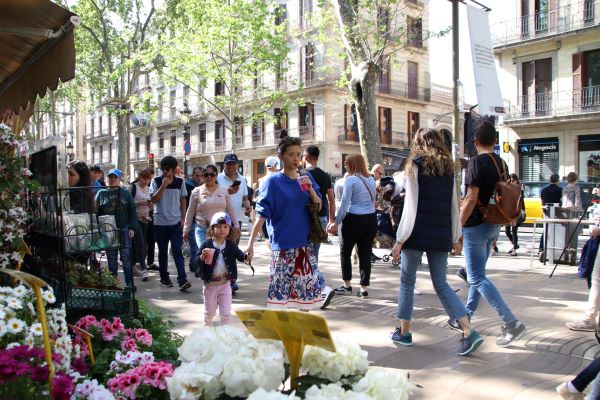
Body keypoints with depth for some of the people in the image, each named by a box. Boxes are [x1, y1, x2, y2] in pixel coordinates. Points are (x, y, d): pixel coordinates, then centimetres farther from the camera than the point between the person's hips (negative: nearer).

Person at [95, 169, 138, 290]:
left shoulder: (125, 193, 6)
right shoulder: (101, 193, 7)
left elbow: (132, 212, 5)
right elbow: (96, 212, 5)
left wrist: (132, 228, -3)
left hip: (124, 229, -1)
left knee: (126, 257, -1)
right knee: (111, 258, 7)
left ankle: (130, 283, 5)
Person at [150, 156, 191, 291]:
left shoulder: (180, 182, 4)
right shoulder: (156, 181, -1)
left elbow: (183, 201, 10)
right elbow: (154, 200, -9)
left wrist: (183, 218, 2)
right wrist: (163, 185, -18)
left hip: (176, 223, 0)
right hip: (160, 223, 0)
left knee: (177, 251, -7)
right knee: (163, 252, 10)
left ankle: (182, 280, -11)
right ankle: (164, 278, 21)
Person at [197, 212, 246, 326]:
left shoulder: (231, 245, -3)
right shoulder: (207, 244, -11)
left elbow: (241, 257, -4)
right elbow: (197, 262, -10)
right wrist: (202, 257, -32)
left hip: (225, 284, 1)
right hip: (210, 284, -1)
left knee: (226, 312, 7)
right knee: (209, 312, 16)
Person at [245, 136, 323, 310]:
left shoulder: (306, 178, 8)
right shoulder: (273, 182, -6)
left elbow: (319, 207, 8)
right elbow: (261, 215, -10)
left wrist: (310, 189, -9)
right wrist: (250, 243, -17)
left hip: (305, 244, 5)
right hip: (282, 246, -5)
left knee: (307, 288, 11)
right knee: (280, 290, -5)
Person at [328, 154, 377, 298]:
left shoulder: (350, 180, -10)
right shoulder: (371, 180, 10)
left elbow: (344, 204, -12)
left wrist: (336, 223, -8)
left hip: (354, 220, -6)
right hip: (371, 219, 6)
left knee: (345, 252, 11)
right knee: (365, 254, 8)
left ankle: (347, 285, 17)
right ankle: (364, 288, 9)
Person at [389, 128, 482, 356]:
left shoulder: (415, 165, -2)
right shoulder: (448, 168, 11)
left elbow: (411, 205, -8)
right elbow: (454, 206, 11)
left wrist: (400, 239, -7)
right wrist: (455, 237, 18)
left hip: (418, 233, -4)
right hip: (441, 235, 5)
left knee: (407, 281, 10)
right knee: (441, 284, 10)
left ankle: (404, 332, 16)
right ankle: (469, 332, -2)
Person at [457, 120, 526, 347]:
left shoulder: (477, 162, -15)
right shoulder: (502, 163, 9)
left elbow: (471, 198, -21)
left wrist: (458, 227, -15)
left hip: (476, 226, -9)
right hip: (494, 225, 9)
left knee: (477, 278, -6)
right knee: (478, 274, 17)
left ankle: (511, 323, -11)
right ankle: (466, 318, 28)